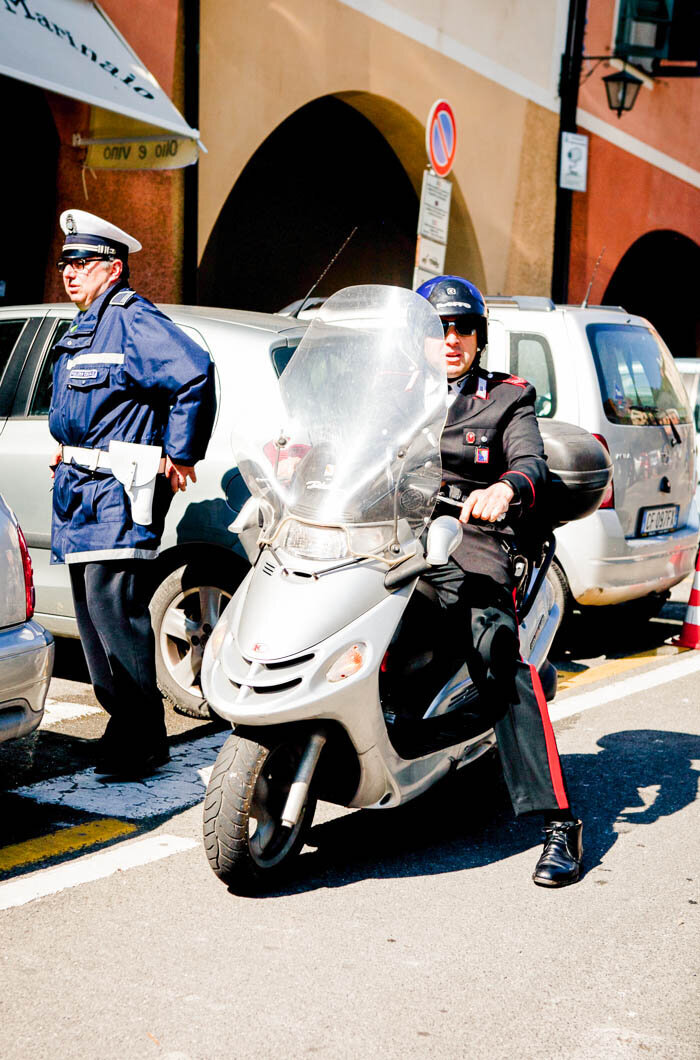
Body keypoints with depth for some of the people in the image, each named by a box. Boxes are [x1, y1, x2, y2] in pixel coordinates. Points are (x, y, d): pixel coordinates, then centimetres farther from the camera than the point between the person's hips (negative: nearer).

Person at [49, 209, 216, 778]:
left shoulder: (132, 319, -11)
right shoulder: (86, 327, 21)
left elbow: (195, 373, -24)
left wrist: (179, 455, -19)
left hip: (116, 489, -10)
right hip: (81, 485, 11)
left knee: (114, 611, -13)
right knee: (94, 614, 12)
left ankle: (144, 740, -6)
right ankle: (124, 726, 21)